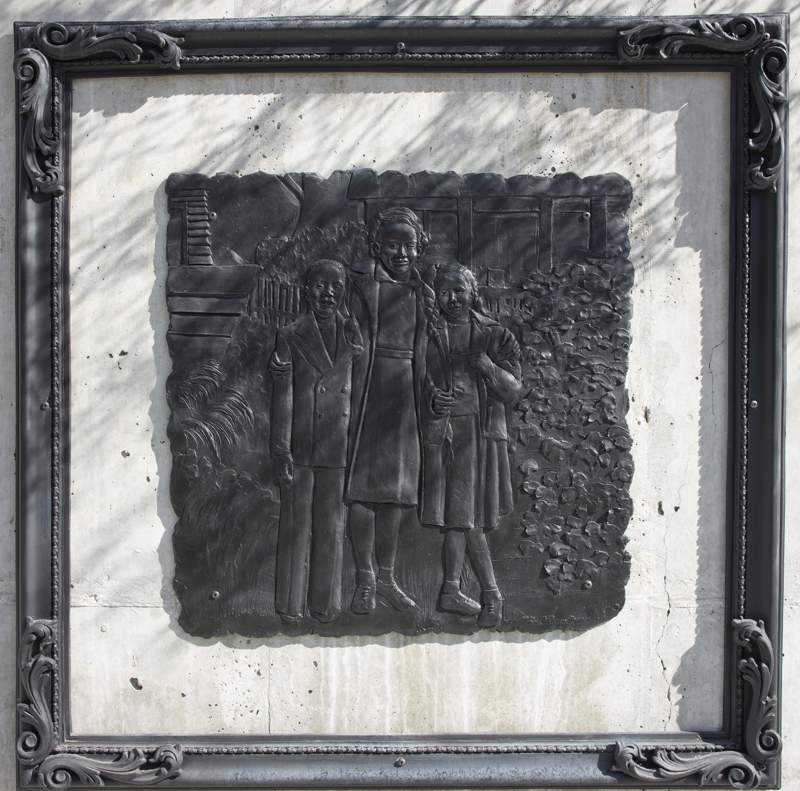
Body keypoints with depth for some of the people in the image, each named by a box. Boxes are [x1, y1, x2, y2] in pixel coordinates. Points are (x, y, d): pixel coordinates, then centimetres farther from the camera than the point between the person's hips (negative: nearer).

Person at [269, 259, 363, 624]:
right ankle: (290, 606, 16)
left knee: (331, 526, 8)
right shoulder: (289, 336, 1)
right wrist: (281, 450, -8)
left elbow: (356, 391, 10)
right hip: (300, 447, -2)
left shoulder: (352, 335, 10)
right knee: (296, 526, 4)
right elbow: (282, 399, -3)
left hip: (338, 447, 3)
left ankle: (324, 604, 21)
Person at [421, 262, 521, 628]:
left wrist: (489, 367, -13)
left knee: (462, 515, 5)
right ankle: (490, 593, 10)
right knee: (464, 516, -2)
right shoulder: (429, 334, 5)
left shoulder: (495, 335, 10)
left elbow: (513, 389, 6)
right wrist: (432, 397, -20)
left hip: (484, 432, 2)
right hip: (444, 430, -2)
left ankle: (452, 590, 18)